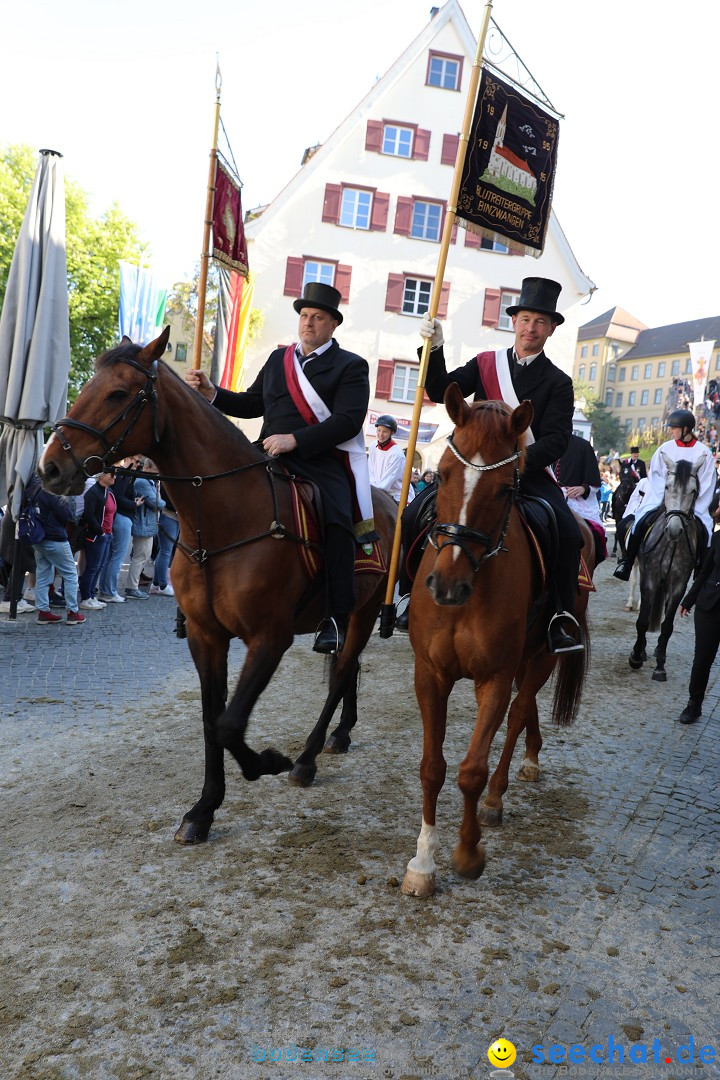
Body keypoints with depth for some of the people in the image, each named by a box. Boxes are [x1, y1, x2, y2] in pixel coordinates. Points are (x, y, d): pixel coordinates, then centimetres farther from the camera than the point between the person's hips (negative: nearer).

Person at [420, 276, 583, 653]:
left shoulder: (557, 382, 4)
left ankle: (560, 620, -10)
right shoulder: (485, 364, 12)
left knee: (569, 534, -23)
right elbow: (440, 391, 4)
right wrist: (435, 348, -10)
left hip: (530, 471, -1)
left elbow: (556, 441, -6)